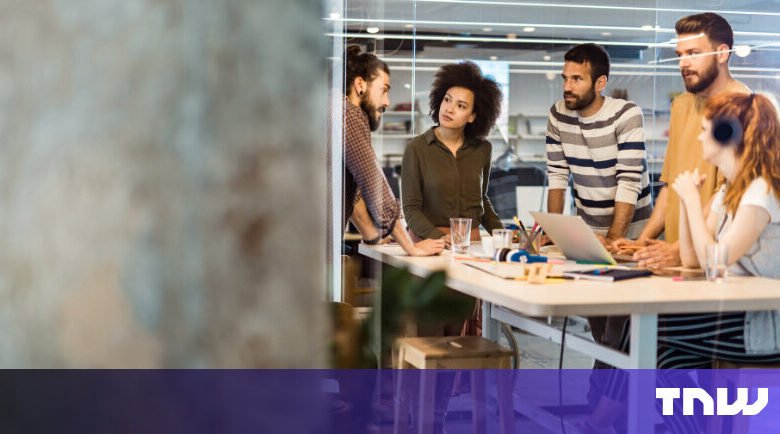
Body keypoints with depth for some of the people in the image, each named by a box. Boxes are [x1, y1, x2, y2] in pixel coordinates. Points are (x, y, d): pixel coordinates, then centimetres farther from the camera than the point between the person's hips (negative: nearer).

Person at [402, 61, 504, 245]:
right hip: (427, 241, -4)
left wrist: (502, 234, 9)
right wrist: (439, 237, -19)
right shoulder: (416, 148, -2)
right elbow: (411, 208, -4)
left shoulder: (482, 149, 7)